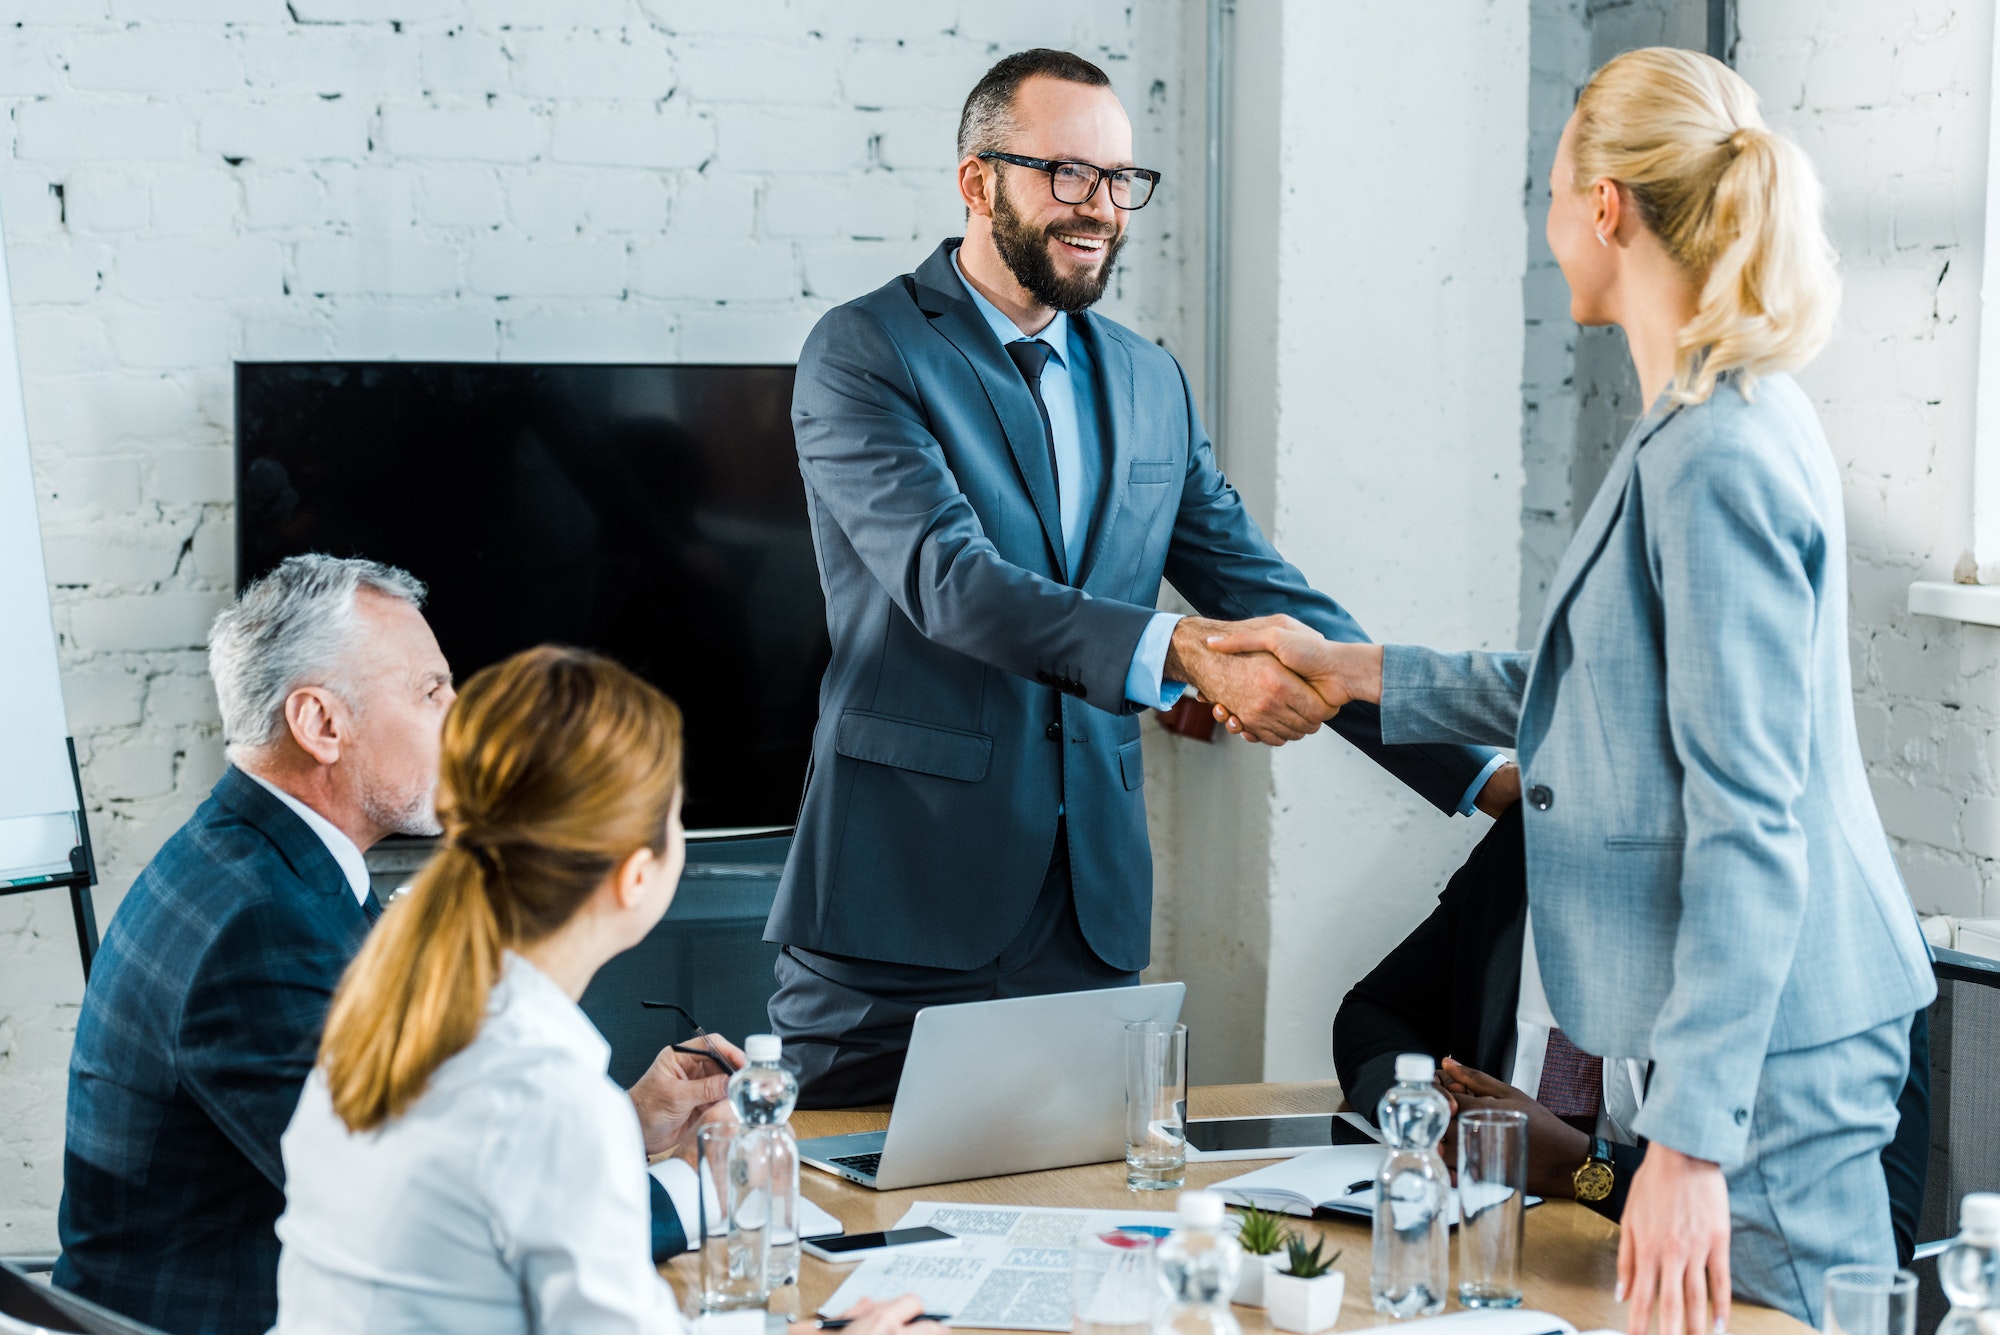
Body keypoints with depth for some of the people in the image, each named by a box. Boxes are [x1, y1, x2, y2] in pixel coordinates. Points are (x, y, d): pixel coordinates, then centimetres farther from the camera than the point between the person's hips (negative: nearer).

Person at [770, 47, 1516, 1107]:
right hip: (902, 907, -5)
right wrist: (1183, 653, -32)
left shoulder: (1149, 382, 14)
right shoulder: (863, 354, -5)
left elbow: (1263, 593, 14)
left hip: (1094, 903, 5)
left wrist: (1482, 775, 6)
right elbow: (950, 580, -19)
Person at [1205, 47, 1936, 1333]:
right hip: (1763, 1015, 10)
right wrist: (1356, 672, 26)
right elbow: (1613, 686, 24)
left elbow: (1747, 821, -23)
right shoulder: (1724, 425, 12)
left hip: (1766, 1035, -10)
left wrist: (1691, 1136, -24)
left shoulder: (1713, 459, -20)